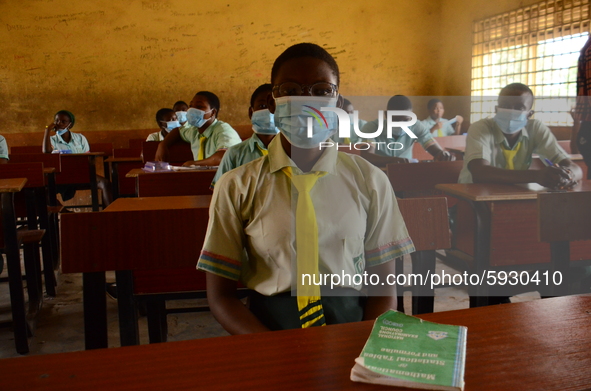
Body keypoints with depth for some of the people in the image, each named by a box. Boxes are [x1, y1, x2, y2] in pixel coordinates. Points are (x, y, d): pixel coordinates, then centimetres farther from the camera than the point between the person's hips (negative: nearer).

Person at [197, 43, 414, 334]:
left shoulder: (369, 181, 5)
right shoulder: (237, 187, 1)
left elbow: (384, 287, 6)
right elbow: (220, 295, 1)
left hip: (351, 323, 1)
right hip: (268, 327, 0)